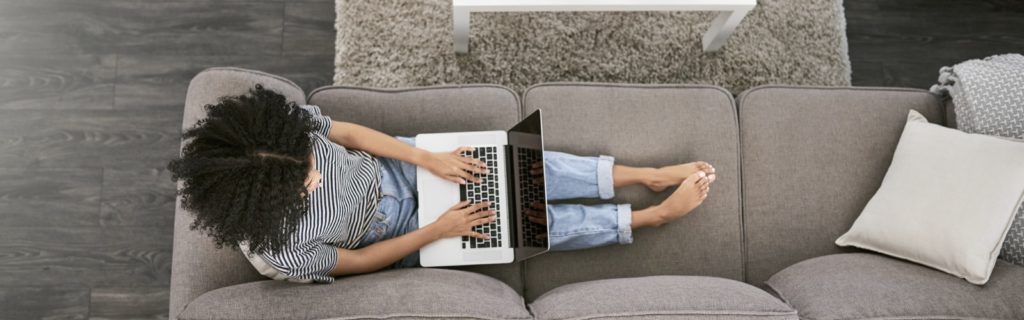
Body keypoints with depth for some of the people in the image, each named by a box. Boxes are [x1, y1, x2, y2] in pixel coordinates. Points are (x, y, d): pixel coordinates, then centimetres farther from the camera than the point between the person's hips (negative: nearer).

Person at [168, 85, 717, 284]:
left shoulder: (283, 127, -29)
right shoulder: (279, 253, -35)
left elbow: (349, 133, -9)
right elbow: (359, 262, -18)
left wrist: (429, 158, -13)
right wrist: (438, 231, -16)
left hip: (388, 165, 4)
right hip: (396, 232, -3)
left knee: (523, 167, -4)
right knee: (528, 220, -4)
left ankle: (648, 175, 13)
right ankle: (655, 214, 12)